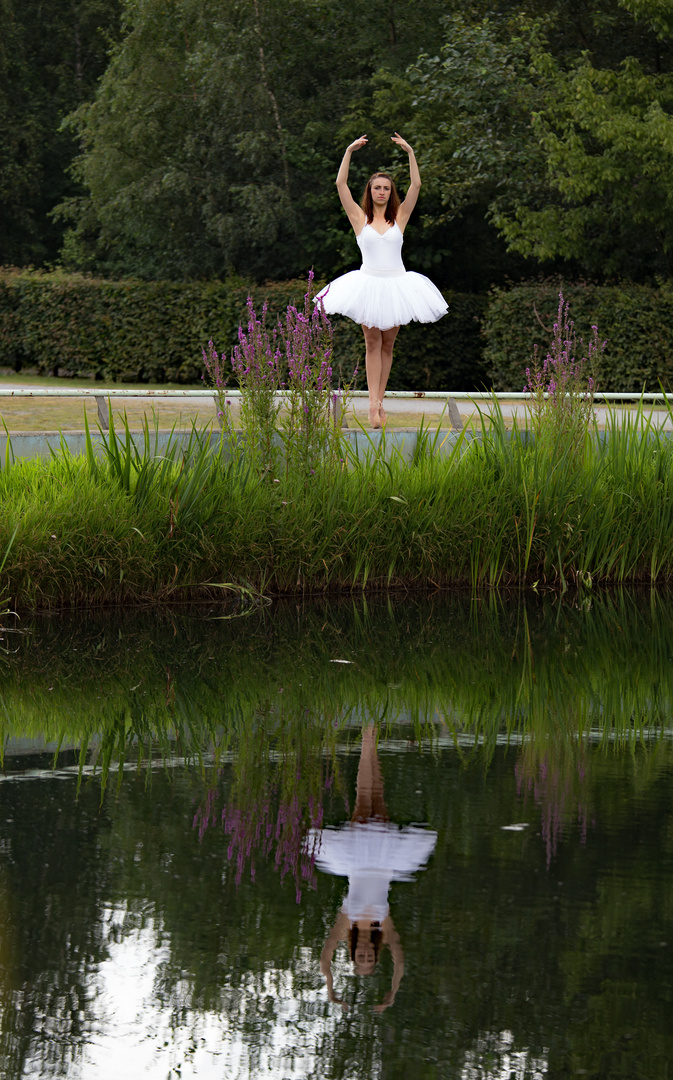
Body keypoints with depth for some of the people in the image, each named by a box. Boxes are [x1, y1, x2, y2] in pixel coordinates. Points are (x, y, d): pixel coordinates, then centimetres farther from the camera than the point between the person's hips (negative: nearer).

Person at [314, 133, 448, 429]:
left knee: (387, 344, 5)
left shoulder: (399, 217, 8)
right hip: (369, 282, -2)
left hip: (396, 284, 2)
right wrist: (349, 152, -4)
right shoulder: (360, 218, 4)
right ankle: (373, 403, -12)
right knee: (372, 342, -6)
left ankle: (379, 402, 9)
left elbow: (416, 186, 2)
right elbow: (341, 185, -2)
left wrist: (410, 153, -1)